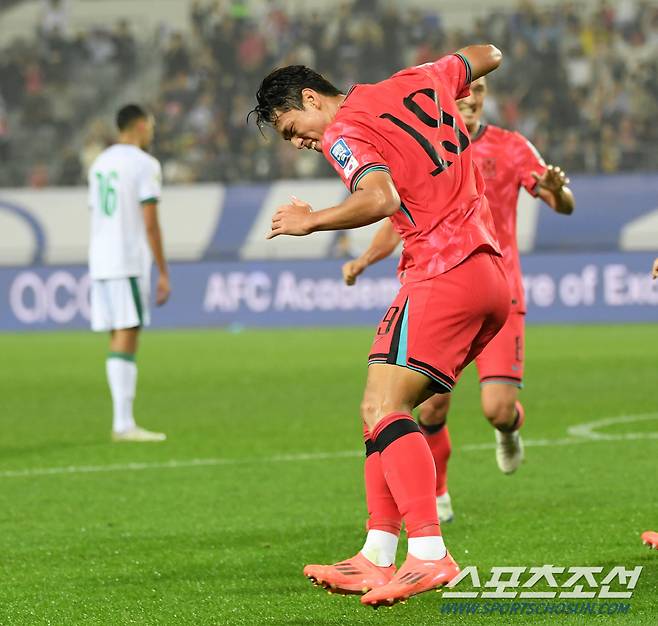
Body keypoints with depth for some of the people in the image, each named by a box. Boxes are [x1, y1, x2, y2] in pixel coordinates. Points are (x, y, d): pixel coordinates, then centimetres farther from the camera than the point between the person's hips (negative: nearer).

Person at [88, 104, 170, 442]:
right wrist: (164, 274, -9)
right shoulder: (144, 164, -6)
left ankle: (122, 423, 10)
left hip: (99, 262, 7)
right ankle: (124, 424, -12)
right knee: (126, 338, -9)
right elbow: (150, 224, -11)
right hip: (130, 262, -7)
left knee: (118, 339, 10)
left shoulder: (99, 164, 17)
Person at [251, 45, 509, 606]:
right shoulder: (419, 82, 18)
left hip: (444, 274, -9)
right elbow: (488, 56, 32)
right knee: (384, 412, 10)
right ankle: (378, 559, 5)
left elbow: (380, 199, -24)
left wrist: (312, 221, -12)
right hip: (492, 276, 9)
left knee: (382, 409, -17)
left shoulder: (343, 132, -6)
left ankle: (429, 554, -30)